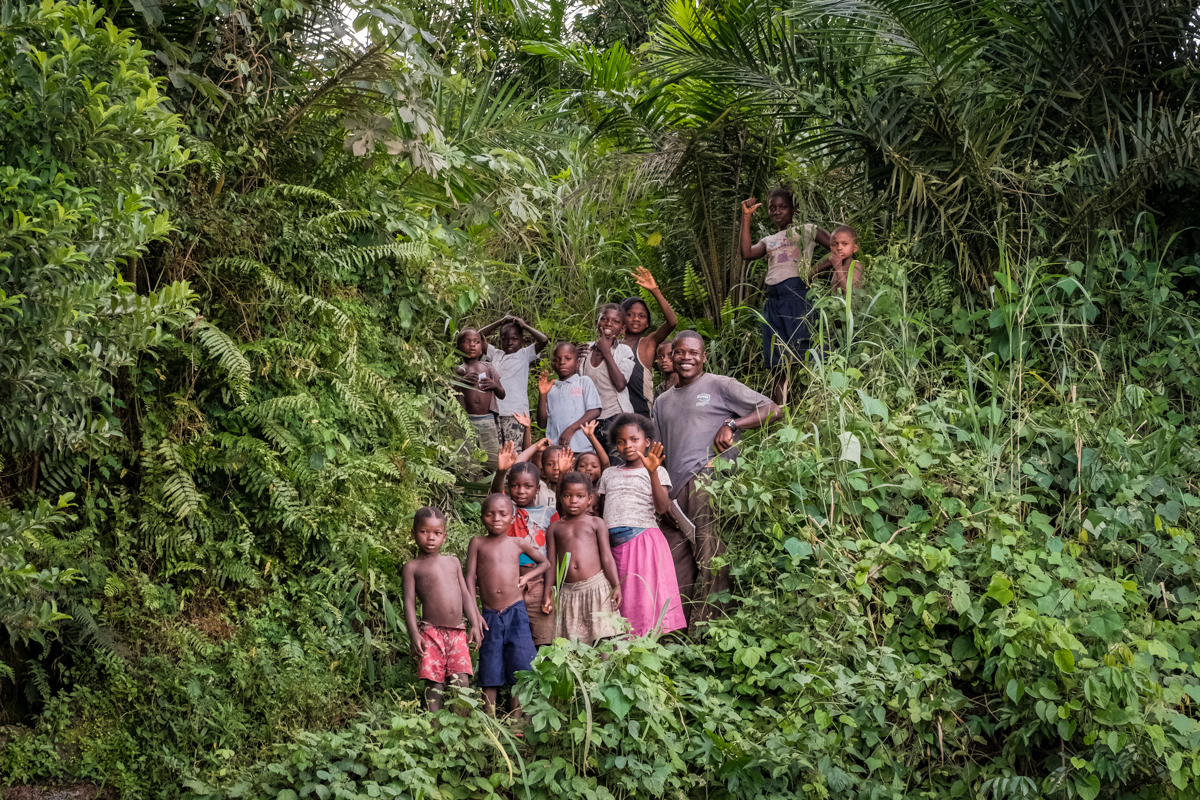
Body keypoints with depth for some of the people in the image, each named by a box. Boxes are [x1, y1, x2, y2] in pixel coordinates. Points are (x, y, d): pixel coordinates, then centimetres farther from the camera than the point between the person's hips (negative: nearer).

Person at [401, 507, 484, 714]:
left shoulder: (453, 562, 16)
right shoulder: (412, 567, 3)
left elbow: (465, 594, 18)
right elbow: (409, 602, -3)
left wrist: (475, 624, 10)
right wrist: (414, 634, -12)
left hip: (457, 633, 4)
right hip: (431, 632, -4)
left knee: (461, 681, -4)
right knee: (434, 683, -6)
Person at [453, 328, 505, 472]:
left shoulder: (488, 368, 14)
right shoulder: (460, 370, 5)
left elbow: (502, 395, 19)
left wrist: (494, 385, -2)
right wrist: (463, 381, -17)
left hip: (488, 419, 3)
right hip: (467, 420, -3)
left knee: (494, 459, 1)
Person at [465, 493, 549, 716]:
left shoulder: (517, 543, 8)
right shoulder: (477, 543, 4)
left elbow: (544, 563, 22)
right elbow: (470, 577, 2)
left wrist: (527, 577, 5)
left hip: (516, 613, 1)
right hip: (490, 616, 0)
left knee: (518, 670, -2)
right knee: (490, 673, 2)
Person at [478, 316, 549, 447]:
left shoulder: (525, 354, 7)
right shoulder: (496, 354, 19)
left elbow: (543, 340, -7)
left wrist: (524, 325, 5)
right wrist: (499, 323, 14)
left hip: (516, 413, -4)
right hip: (494, 411, 4)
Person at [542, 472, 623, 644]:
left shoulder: (595, 523, 9)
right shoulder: (555, 527, 13)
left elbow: (607, 557, 5)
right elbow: (551, 562, 12)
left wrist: (616, 586, -3)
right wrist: (547, 594, 7)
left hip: (596, 586, -2)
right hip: (568, 591, 2)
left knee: (603, 641, -6)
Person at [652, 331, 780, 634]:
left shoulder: (719, 385, 7)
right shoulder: (663, 402, 25)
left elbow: (772, 409, 0)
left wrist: (731, 424, -13)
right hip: (676, 493, 6)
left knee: (710, 564, -11)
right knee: (675, 567, 2)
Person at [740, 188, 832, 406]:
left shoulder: (805, 231, 12)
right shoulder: (769, 241, 24)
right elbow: (747, 253, 4)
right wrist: (746, 217, 6)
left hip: (797, 294, -5)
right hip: (773, 299, 5)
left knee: (803, 350, -14)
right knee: (778, 363, 4)